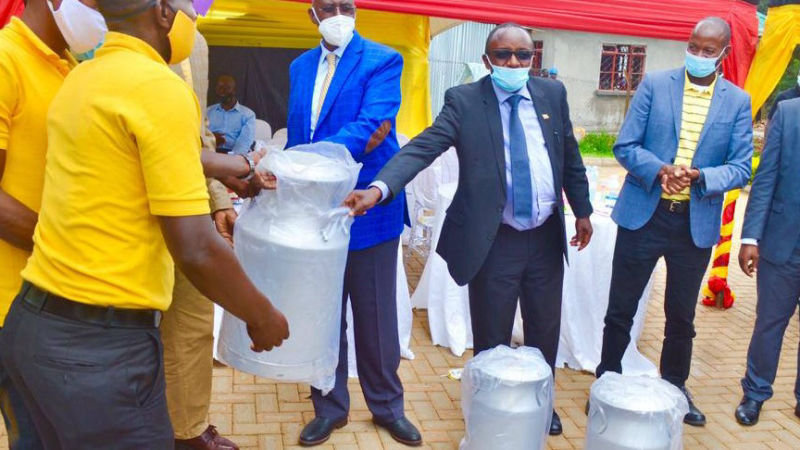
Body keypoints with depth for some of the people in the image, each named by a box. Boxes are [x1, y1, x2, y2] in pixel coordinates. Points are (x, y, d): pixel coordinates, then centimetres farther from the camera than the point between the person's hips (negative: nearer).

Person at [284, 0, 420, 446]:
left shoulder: (382, 61, -7)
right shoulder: (301, 67, 10)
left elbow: (372, 124, -23)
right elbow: (297, 135, 12)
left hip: (367, 209, -4)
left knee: (376, 317, 8)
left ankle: (387, 405, 28)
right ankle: (330, 407, 30)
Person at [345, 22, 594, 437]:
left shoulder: (553, 93, 3)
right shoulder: (464, 100, -9)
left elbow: (570, 156, 13)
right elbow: (422, 148, -21)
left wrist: (582, 210, 14)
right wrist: (379, 188, -36)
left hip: (547, 237, 4)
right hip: (494, 240, -4)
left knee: (545, 330, 19)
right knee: (491, 341, 8)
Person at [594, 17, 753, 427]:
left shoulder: (738, 101, 1)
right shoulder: (655, 84, -2)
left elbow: (741, 169, -2)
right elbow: (625, 145, -4)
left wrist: (698, 175, -22)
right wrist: (659, 170, -23)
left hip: (696, 223, 1)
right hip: (644, 214, -1)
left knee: (681, 315, 15)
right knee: (621, 310, 8)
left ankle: (674, 387, 35)